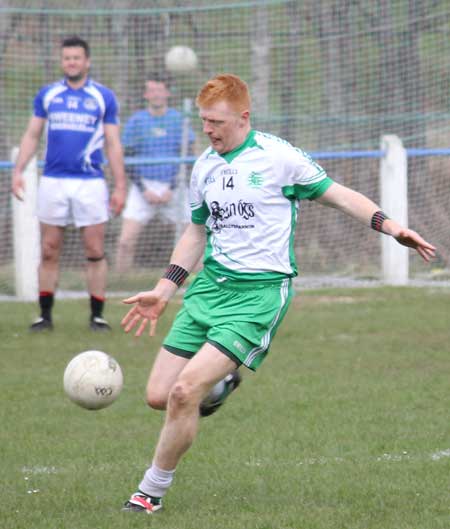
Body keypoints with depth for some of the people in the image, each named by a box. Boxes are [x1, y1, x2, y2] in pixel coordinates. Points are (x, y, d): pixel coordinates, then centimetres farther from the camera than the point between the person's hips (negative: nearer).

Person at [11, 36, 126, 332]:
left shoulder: (103, 97, 3)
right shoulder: (47, 95, 8)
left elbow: (114, 145, 4)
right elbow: (32, 135, 11)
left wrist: (120, 186, 0)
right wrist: (19, 170, -1)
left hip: (90, 183, -2)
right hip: (53, 182, 2)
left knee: (95, 252, -1)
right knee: (49, 251, 4)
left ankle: (97, 315, 6)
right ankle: (45, 315, 11)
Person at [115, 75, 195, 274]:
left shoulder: (179, 120, 4)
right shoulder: (136, 121, 4)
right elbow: (128, 159, 3)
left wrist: (171, 189, -8)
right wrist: (144, 190, -7)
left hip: (173, 189, 0)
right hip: (143, 188, 0)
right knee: (125, 242, -11)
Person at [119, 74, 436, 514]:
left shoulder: (278, 157, -8)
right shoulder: (204, 166, 10)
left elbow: (337, 195, 2)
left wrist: (390, 226, -11)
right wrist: (163, 290, 17)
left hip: (260, 292, -6)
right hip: (210, 284, 6)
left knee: (185, 392, -19)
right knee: (159, 396, -4)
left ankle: (151, 493, -3)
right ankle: (219, 386, 27)